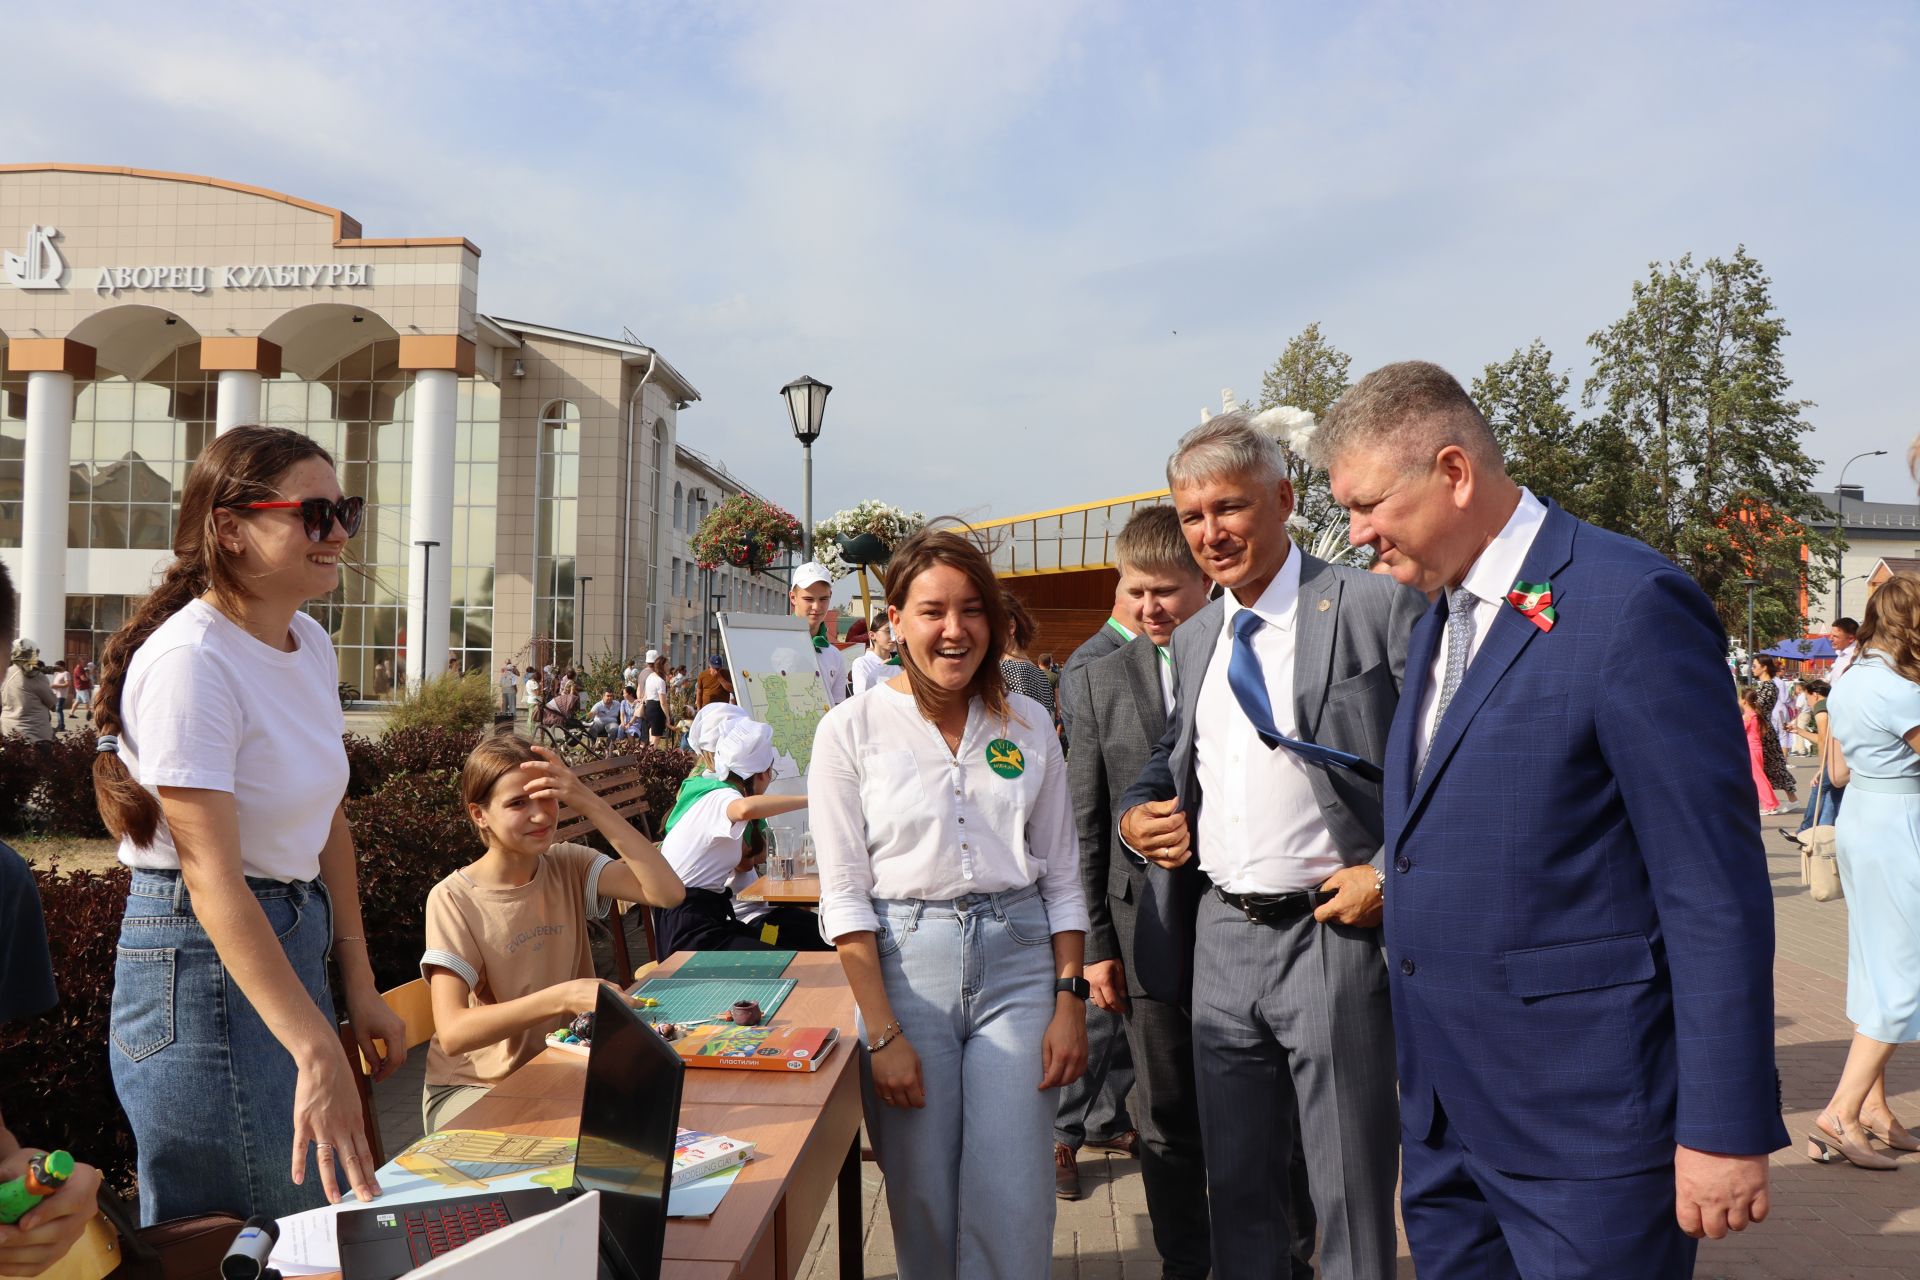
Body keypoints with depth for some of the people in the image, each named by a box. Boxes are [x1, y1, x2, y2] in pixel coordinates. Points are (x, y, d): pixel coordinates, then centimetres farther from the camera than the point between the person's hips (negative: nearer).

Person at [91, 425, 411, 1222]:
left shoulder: (312, 645, 5)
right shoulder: (189, 662, -20)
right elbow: (211, 877, -26)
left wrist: (360, 990, 11)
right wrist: (319, 1054, -32)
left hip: (294, 944, 8)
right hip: (203, 963, -8)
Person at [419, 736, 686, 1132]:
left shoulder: (569, 866, -1)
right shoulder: (453, 899, -13)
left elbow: (668, 892, -19)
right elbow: (452, 1033, -25)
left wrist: (590, 804, -22)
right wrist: (564, 997, -39)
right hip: (473, 1091, -4)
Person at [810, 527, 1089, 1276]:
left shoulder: (1029, 725, 6)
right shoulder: (850, 730, -3)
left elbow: (1061, 875, 9)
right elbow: (844, 894, -5)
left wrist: (1071, 1001, 2)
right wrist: (882, 1034, -8)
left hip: (1018, 961, 2)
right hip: (904, 964, -1)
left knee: (1012, 1205, -2)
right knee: (924, 1202, 7)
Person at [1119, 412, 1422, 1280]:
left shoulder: (1376, 608, -8)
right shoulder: (1193, 640, 12)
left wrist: (1392, 875, -16)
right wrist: (1138, 813, 5)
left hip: (1332, 932, -6)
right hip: (1220, 938, 6)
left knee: (1350, 1192, 8)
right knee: (1236, 1184, 18)